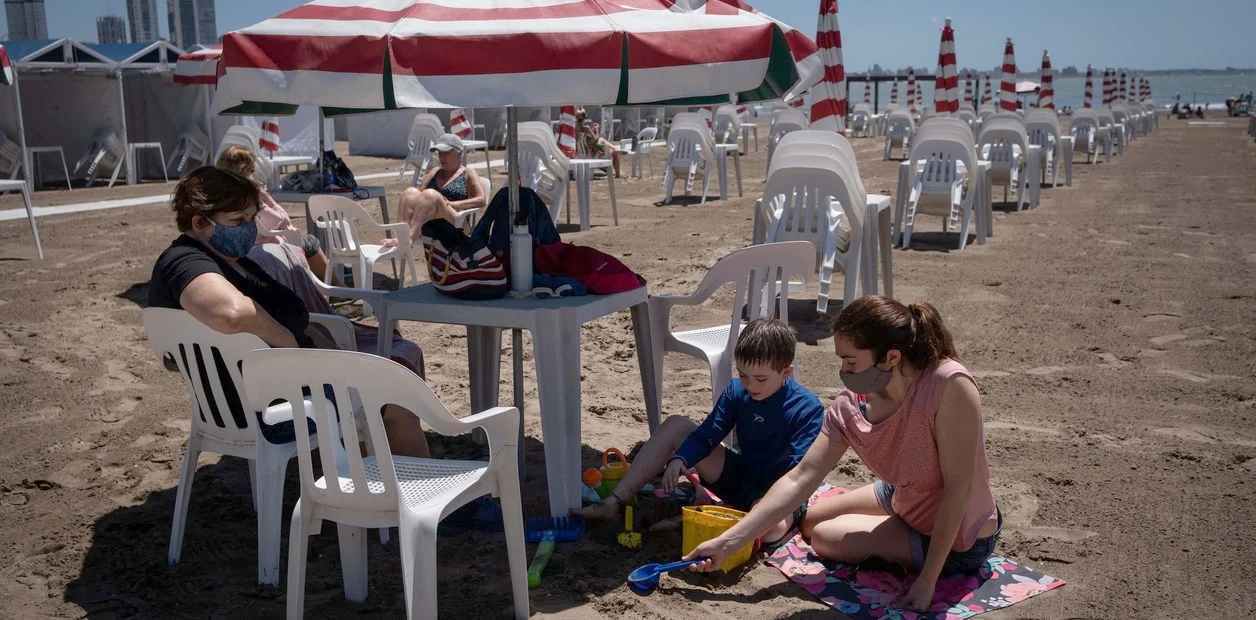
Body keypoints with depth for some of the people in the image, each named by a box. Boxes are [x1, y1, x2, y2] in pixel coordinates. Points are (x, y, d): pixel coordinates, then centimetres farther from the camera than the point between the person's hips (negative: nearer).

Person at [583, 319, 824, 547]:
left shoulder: (808, 409, -19)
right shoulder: (736, 391, -4)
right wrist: (680, 459, -23)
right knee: (676, 425, -4)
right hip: (739, 477, 5)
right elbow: (707, 434, -3)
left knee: (774, 527, -43)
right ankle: (614, 503, -7)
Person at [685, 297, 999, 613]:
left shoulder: (950, 385, -35)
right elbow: (798, 480, -16)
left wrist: (928, 580, -28)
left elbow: (957, 487, -30)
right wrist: (727, 542, -21)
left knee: (827, 536, -11)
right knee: (809, 521, 17)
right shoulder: (850, 405, -16)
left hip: (960, 542, -7)